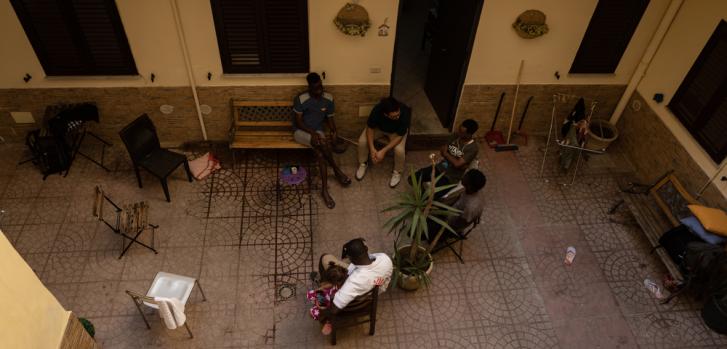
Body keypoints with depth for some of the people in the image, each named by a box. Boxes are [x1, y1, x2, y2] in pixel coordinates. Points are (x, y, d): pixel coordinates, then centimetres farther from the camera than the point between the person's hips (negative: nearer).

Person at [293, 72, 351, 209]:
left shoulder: (328, 99, -4)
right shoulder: (301, 99, -17)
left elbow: (329, 118, 6)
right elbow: (298, 121, -13)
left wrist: (333, 131, -14)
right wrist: (312, 133, -27)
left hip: (317, 131, 3)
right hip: (301, 131, -3)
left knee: (320, 152, -30)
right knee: (322, 143, -33)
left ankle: (325, 189, -28)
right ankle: (337, 171, -16)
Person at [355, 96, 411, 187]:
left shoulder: (404, 113, -39)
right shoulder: (377, 110, -37)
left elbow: (399, 136, -29)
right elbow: (370, 128, -21)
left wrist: (383, 151, -33)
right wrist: (372, 149, -29)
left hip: (396, 131, -1)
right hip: (378, 127, 2)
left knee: (399, 150, -27)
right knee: (362, 141, -19)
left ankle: (397, 172, 4)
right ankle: (363, 164, 10)